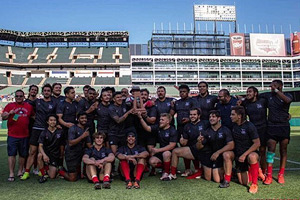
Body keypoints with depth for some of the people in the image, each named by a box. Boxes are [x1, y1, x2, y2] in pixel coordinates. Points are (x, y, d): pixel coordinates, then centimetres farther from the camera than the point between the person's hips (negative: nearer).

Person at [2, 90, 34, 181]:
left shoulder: (29, 106, 11)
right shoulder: (10, 105, 5)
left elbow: (33, 117, 22)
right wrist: (9, 113, -21)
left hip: (25, 135, 2)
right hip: (12, 135, -2)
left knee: (23, 154, 9)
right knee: (11, 154, -2)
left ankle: (20, 171, 22)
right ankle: (11, 174, 4)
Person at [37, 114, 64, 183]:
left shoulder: (60, 132, -1)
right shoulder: (44, 133, -4)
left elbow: (61, 145, 7)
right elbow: (40, 146, -15)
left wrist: (61, 155, 10)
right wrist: (44, 155, -33)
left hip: (55, 155, 0)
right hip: (46, 153, 0)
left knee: (52, 176, -8)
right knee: (39, 155, -37)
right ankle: (43, 175, -16)